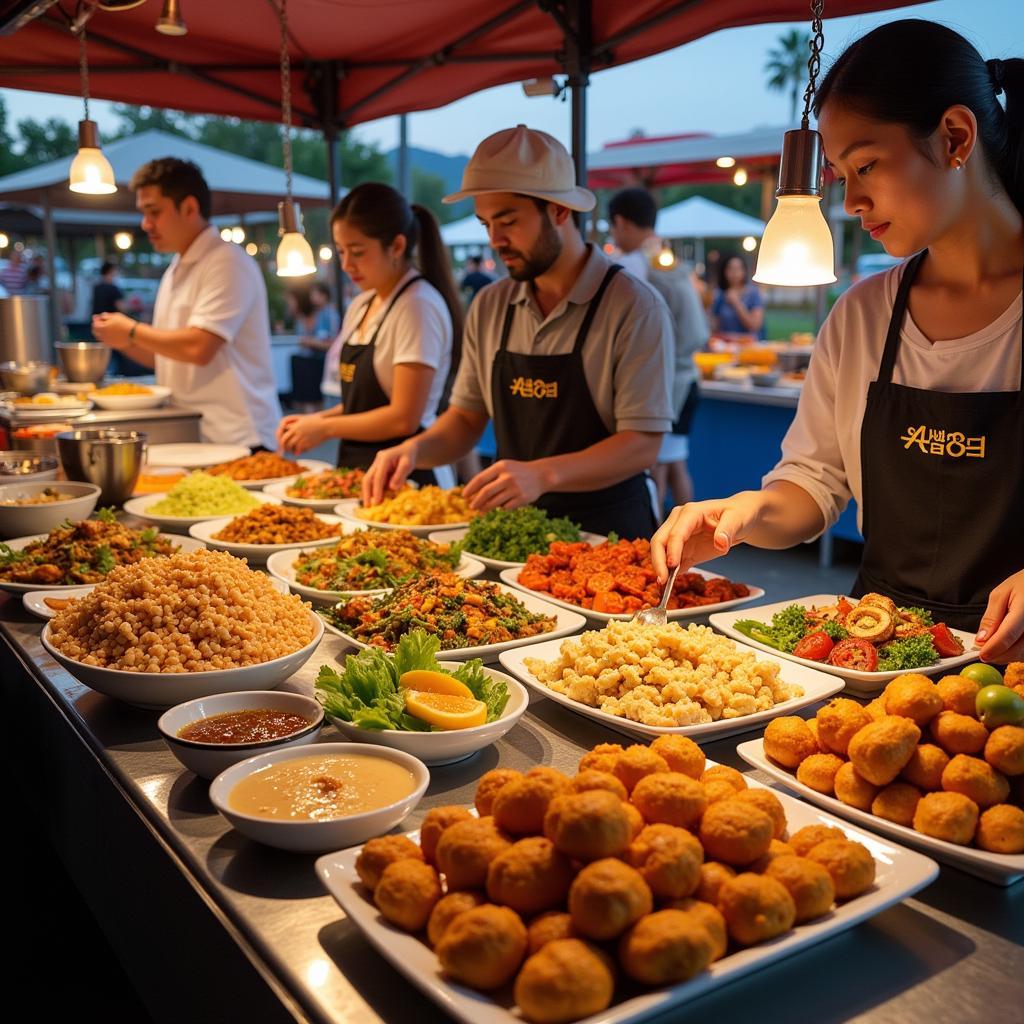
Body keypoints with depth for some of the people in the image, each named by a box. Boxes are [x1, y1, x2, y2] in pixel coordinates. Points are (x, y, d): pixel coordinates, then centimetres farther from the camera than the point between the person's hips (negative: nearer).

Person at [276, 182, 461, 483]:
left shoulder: (419, 306, -15)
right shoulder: (361, 306, 10)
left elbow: (404, 418, -20)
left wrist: (325, 428, -10)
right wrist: (320, 419, 2)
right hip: (357, 466, 7)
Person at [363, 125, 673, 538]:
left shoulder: (634, 308, -10)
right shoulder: (489, 307, 7)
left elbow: (642, 443, -14)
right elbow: (468, 416, 14)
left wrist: (543, 474, -28)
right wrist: (416, 449, -6)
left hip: (605, 534, -4)